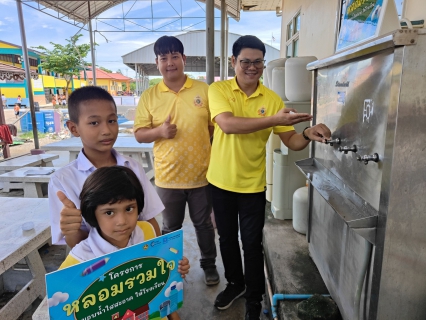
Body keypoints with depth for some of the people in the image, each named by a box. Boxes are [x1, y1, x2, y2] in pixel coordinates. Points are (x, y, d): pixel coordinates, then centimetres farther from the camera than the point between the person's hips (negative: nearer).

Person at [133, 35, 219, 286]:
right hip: (168, 176, 1)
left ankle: (209, 265, 39)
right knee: (171, 227, 17)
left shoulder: (204, 90, -3)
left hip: (202, 174, 0)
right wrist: (159, 131, -21)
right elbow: (139, 134, 0)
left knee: (204, 224, 16)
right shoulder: (149, 96, -1)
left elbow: (216, 127, 1)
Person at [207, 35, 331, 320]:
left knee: (252, 244, 9)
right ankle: (235, 284, 43)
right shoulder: (218, 90, -8)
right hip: (221, 181, 1)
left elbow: (291, 141, -5)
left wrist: (308, 135, -27)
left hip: (252, 184, -1)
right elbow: (227, 124, -26)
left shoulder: (272, 99, -4)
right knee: (227, 237, 18)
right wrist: (275, 120, -33)